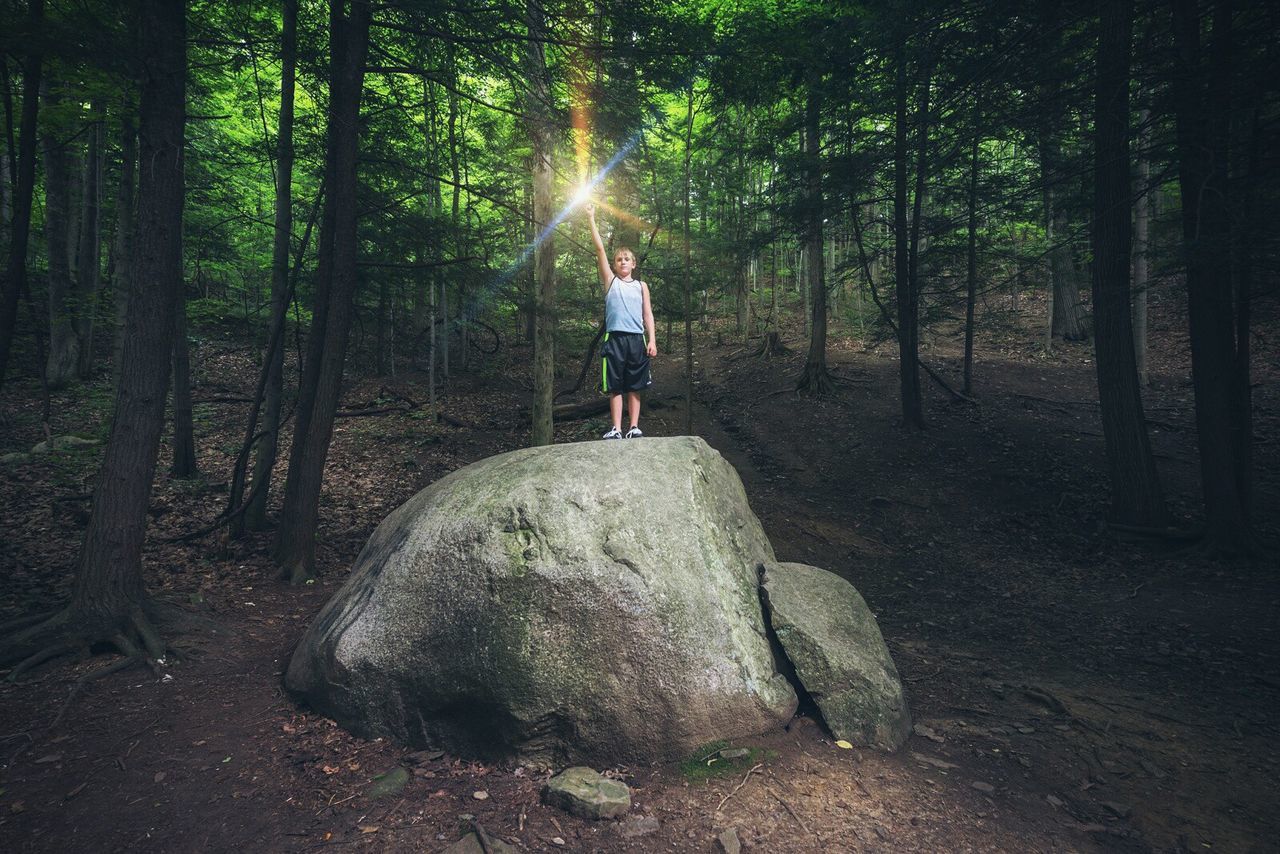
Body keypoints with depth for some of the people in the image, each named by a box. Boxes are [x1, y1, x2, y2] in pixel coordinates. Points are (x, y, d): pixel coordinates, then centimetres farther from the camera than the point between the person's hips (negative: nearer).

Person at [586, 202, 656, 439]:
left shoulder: (641, 286, 13)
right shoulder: (610, 281, 9)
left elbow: (648, 314, 10)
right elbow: (600, 249, 4)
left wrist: (652, 340, 0)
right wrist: (591, 219, 2)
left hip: (637, 339, 1)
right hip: (615, 338, -1)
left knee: (635, 386, 5)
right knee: (615, 386, 1)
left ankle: (634, 427, 10)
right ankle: (616, 429, 4)